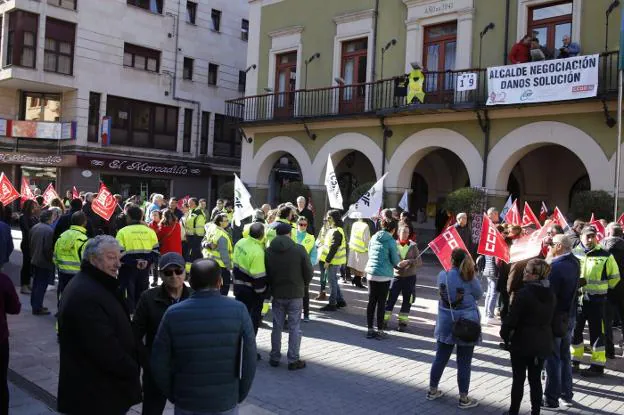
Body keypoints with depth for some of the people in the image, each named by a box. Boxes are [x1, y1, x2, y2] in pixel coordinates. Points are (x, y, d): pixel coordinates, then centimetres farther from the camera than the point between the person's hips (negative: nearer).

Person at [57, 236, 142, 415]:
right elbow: (105, 348, -28)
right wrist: (132, 370, -15)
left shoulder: (96, 285, 10)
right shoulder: (86, 296, -26)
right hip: (95, 395, -10)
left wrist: (130, 366, 10)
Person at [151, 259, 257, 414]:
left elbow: (159, 363, -7)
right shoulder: (238, 310, -12)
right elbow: (249, 359, -10)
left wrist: (172, 395, 8)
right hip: (226, 402, 0)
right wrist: (240, 395, 5)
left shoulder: (173, 314, -12)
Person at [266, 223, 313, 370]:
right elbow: (309, 271, -6)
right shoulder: (299, 249, -11)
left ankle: (275, 358, 20)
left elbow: (266, 274, 2)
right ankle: (293, 360, 8)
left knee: (277, 327, 13)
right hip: (295, 294, -3)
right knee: (295, 328, 5)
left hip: (277, 294, 3)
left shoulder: (269, 251, -2)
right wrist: (303, 286, 11)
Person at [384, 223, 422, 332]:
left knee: (407, 301, 9)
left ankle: (403, 322, 22)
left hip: (410, 277, 1)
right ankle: (384, 320, 10)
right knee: (390, 299, -2)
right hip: (396, 276, -1)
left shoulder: (413, 246, -1)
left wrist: (408, 261, -21)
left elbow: (419, 262, -5)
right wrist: (396, 264, -24)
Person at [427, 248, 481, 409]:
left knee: (440, 359, 15)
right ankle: (463, 399, 15)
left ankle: (432, 391, 29)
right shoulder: (469, 278, -14)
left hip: (445, 325, 4)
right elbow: (479, 295, 1)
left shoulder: (442, 275, -5)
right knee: (464, 363, 6)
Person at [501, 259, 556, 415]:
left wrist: (504, 334, -1)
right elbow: (550, 318, 13)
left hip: (522, 342, -6)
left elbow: (512, 318, -16)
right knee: (535, 379, 13)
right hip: (542, 343, 6)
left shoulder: (524, 293, -20)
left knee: (518, 379, 6)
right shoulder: (551, 295, 3)